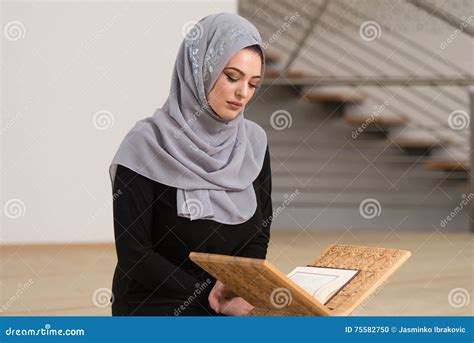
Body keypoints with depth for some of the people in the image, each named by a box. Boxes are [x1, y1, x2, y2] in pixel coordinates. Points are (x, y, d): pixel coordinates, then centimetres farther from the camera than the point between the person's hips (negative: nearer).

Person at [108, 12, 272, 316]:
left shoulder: (254, 142, 5)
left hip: (233, 306, 6)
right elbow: (133, 254, -11)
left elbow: (259, 235, 8)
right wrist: (212, 298, -17)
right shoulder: (147, 146, -10)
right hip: (158, 307, -5)